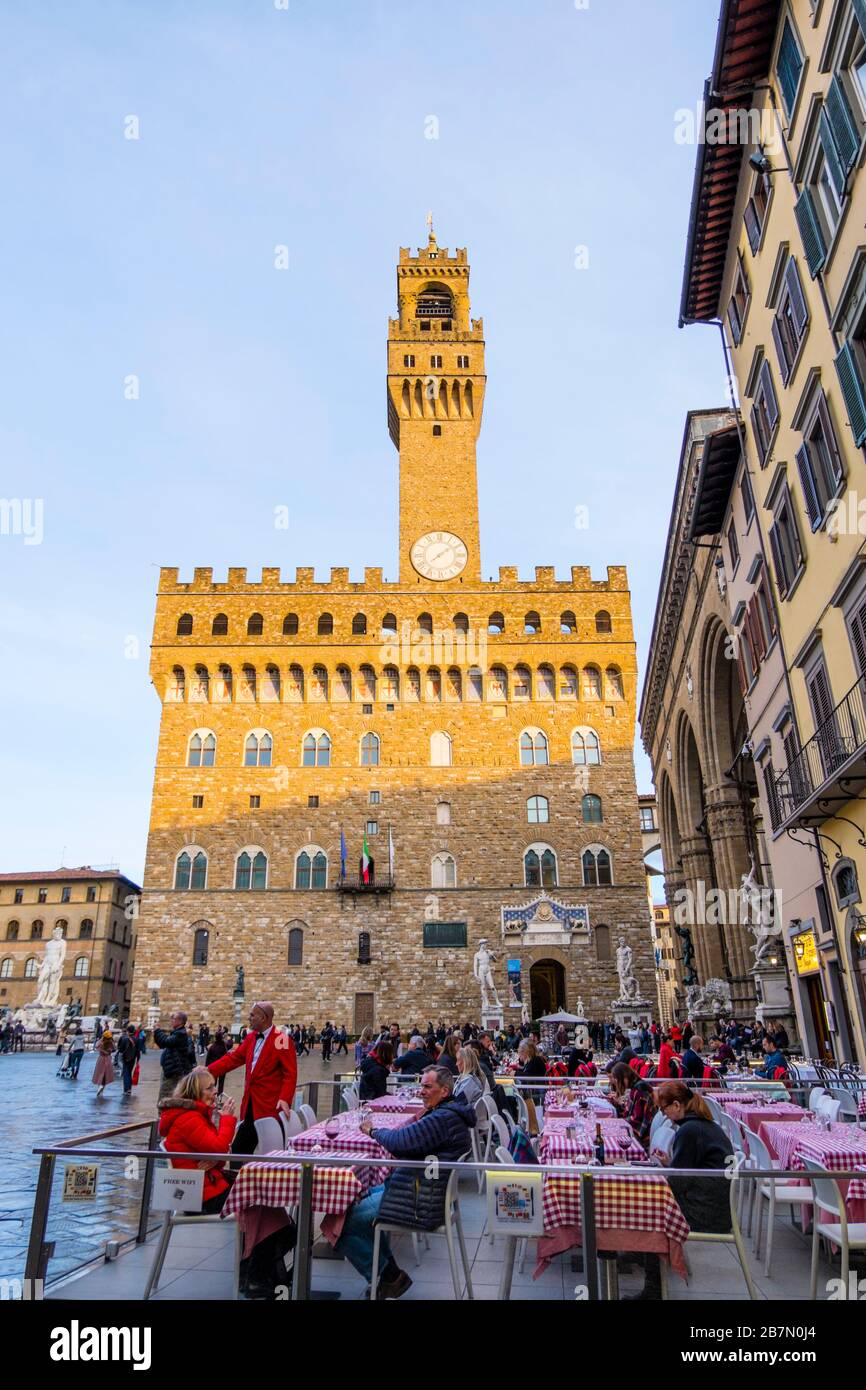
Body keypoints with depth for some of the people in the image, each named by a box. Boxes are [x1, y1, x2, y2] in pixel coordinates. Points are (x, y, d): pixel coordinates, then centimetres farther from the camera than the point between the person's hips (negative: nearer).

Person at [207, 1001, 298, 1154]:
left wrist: (285, 1099, -26)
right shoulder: (251, 1037, 11)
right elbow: (233, 1058, 9)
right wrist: (208, 1071, -1)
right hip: (250, 1104, 8)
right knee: (239, 1149, 13)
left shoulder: (282, 1040, -14)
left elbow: (290, 1073, -16)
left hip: (271, 1104, -8)